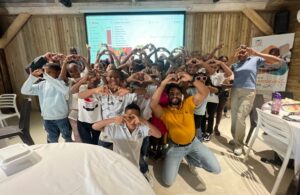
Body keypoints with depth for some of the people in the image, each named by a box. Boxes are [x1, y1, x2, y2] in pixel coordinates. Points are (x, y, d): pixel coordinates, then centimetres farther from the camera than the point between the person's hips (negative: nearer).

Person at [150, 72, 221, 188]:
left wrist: (191, 79, -34)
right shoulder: (164, 112, -16)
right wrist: (163, 83, -39)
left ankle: (190, 159, 21)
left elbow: (204, 92, -20)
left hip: (193, 143, 2)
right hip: (175, 147, -2)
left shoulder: (188, 104, -9)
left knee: (216, 169, -2)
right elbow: (153, 104, -37)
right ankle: (176, 160, 23)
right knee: (168, 181, -6)